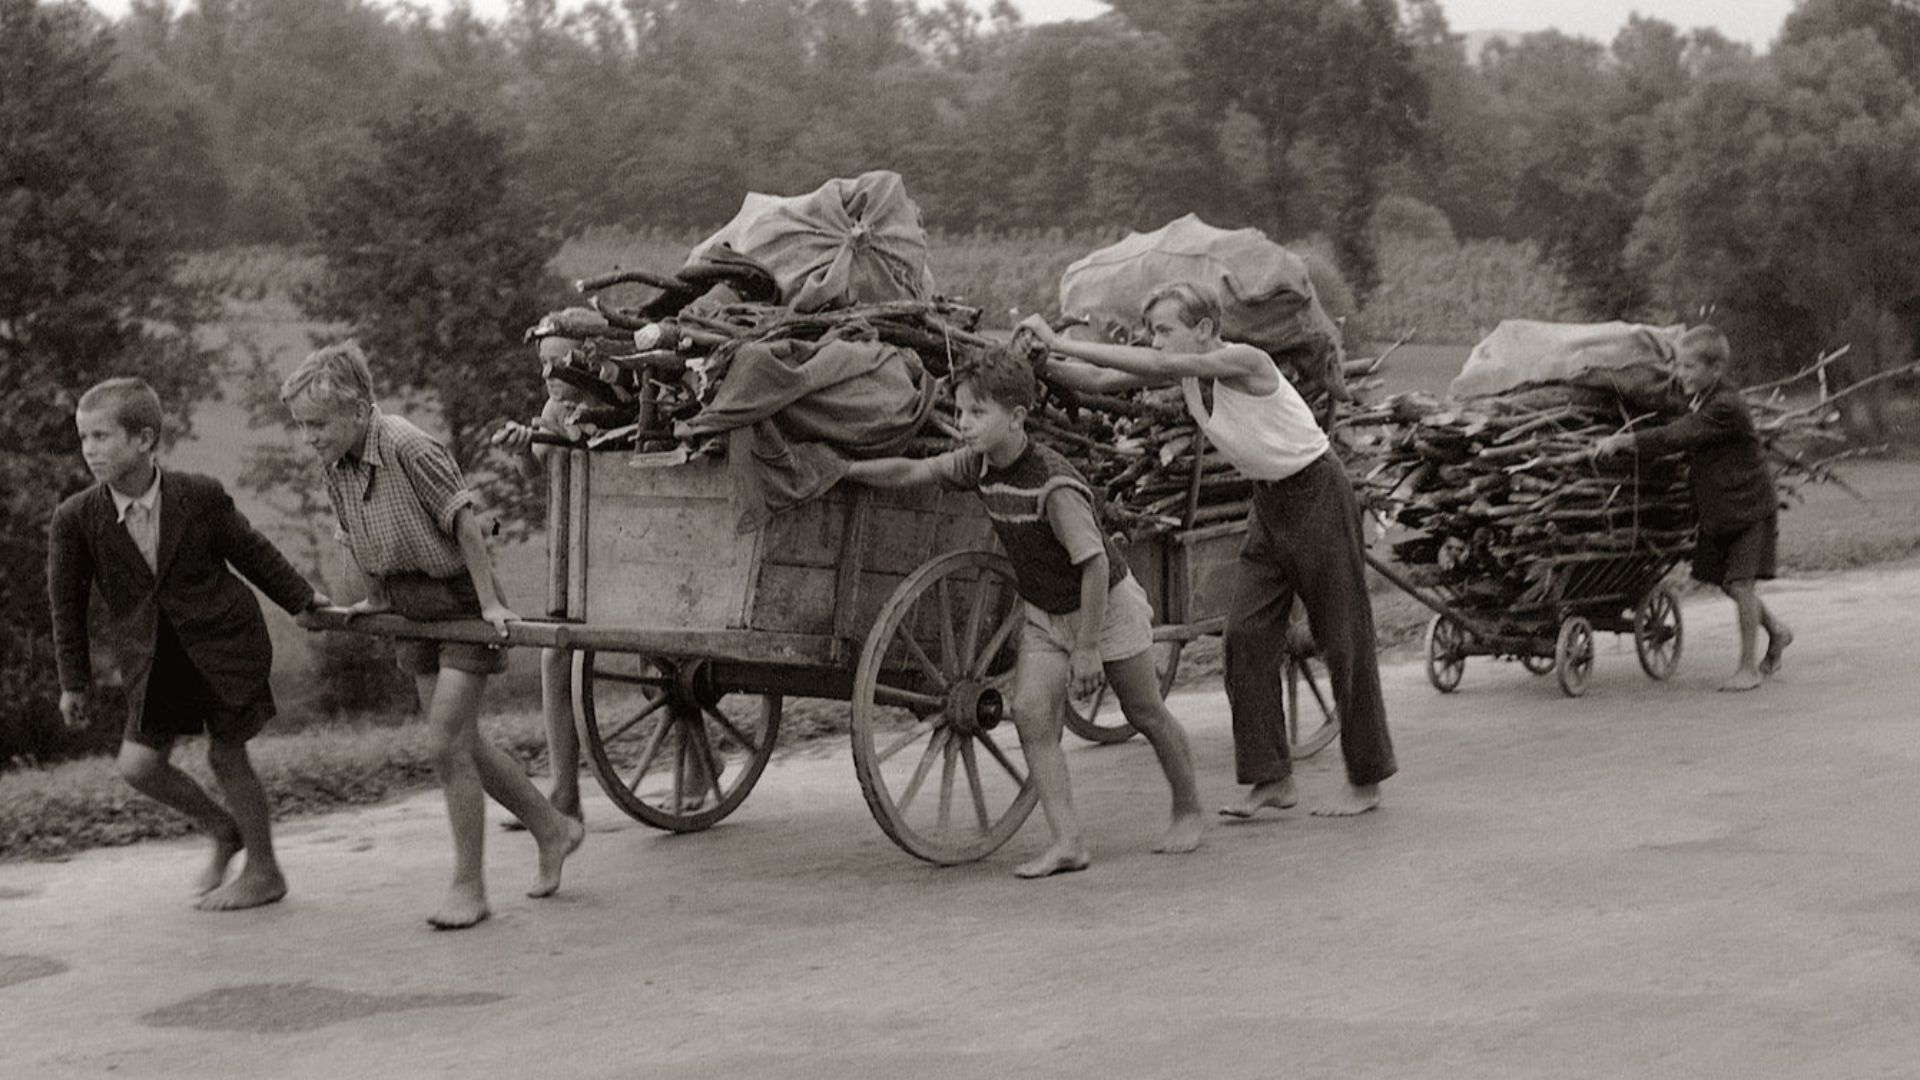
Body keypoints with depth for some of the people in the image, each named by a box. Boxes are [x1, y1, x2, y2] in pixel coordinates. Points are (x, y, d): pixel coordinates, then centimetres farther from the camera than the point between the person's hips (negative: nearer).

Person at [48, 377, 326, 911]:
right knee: (138, 764, -5)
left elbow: (250, 551, 2)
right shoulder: (76, 518, -12)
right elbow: (67, 602, 0)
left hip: (225, 643, -3)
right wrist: (74, 681, 4)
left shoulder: (200, 496, -15)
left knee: (225, 755, 3)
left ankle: (263, 871, 23)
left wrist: (302, 598, 11)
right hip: (155, 656, 3)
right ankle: (224, 832, 21)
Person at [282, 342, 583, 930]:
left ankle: (467, 886, 0)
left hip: (460, 599, -8)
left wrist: (489, 604, -19)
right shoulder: (333, 464, -3)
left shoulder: (409, 449, -25)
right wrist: (374, 602, 18)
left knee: (446, 740, -10)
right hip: (412, 607, 8)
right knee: (462, 743, 12)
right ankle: (552, 828, 30)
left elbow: (465, 523, -21)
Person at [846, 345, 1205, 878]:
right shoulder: (979, 466, -10)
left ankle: (1188, 811, 33)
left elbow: (1095, 564, -30)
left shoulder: (1054, 484, -32)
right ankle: (1068, 842, -13)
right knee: (1030, 712, -12)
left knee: (1145, 714, 10)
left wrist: (1087, 649, -26)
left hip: (1108, 605, -6)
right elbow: (911, 471, -1)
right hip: (1046, 614, 6)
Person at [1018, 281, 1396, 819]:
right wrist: (1043, 363, -25)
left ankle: (1366, 781, 10)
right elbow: (1102, 381, -7)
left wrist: (1060, 342, -39)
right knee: (1246, 634, -2)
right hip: (1270, 502, 8)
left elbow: (1160, 366, -38)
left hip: (1319, 496, -8)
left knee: (1343, 639, -1)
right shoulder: (1185, 371, -3)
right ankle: (1272, 779, 2)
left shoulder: (1243, 362, -26)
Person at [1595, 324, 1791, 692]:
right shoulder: (1697, 399, 4)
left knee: (1740, 584, -8)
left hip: (1749, 507, -8)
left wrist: (1625, 440, -32)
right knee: (1727, 584, 12)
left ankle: (1749, 666, 3)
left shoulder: (1725, 407, -23)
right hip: (1716, 511, 9)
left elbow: (1677, 437, -30)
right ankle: (1776, 632, 35)